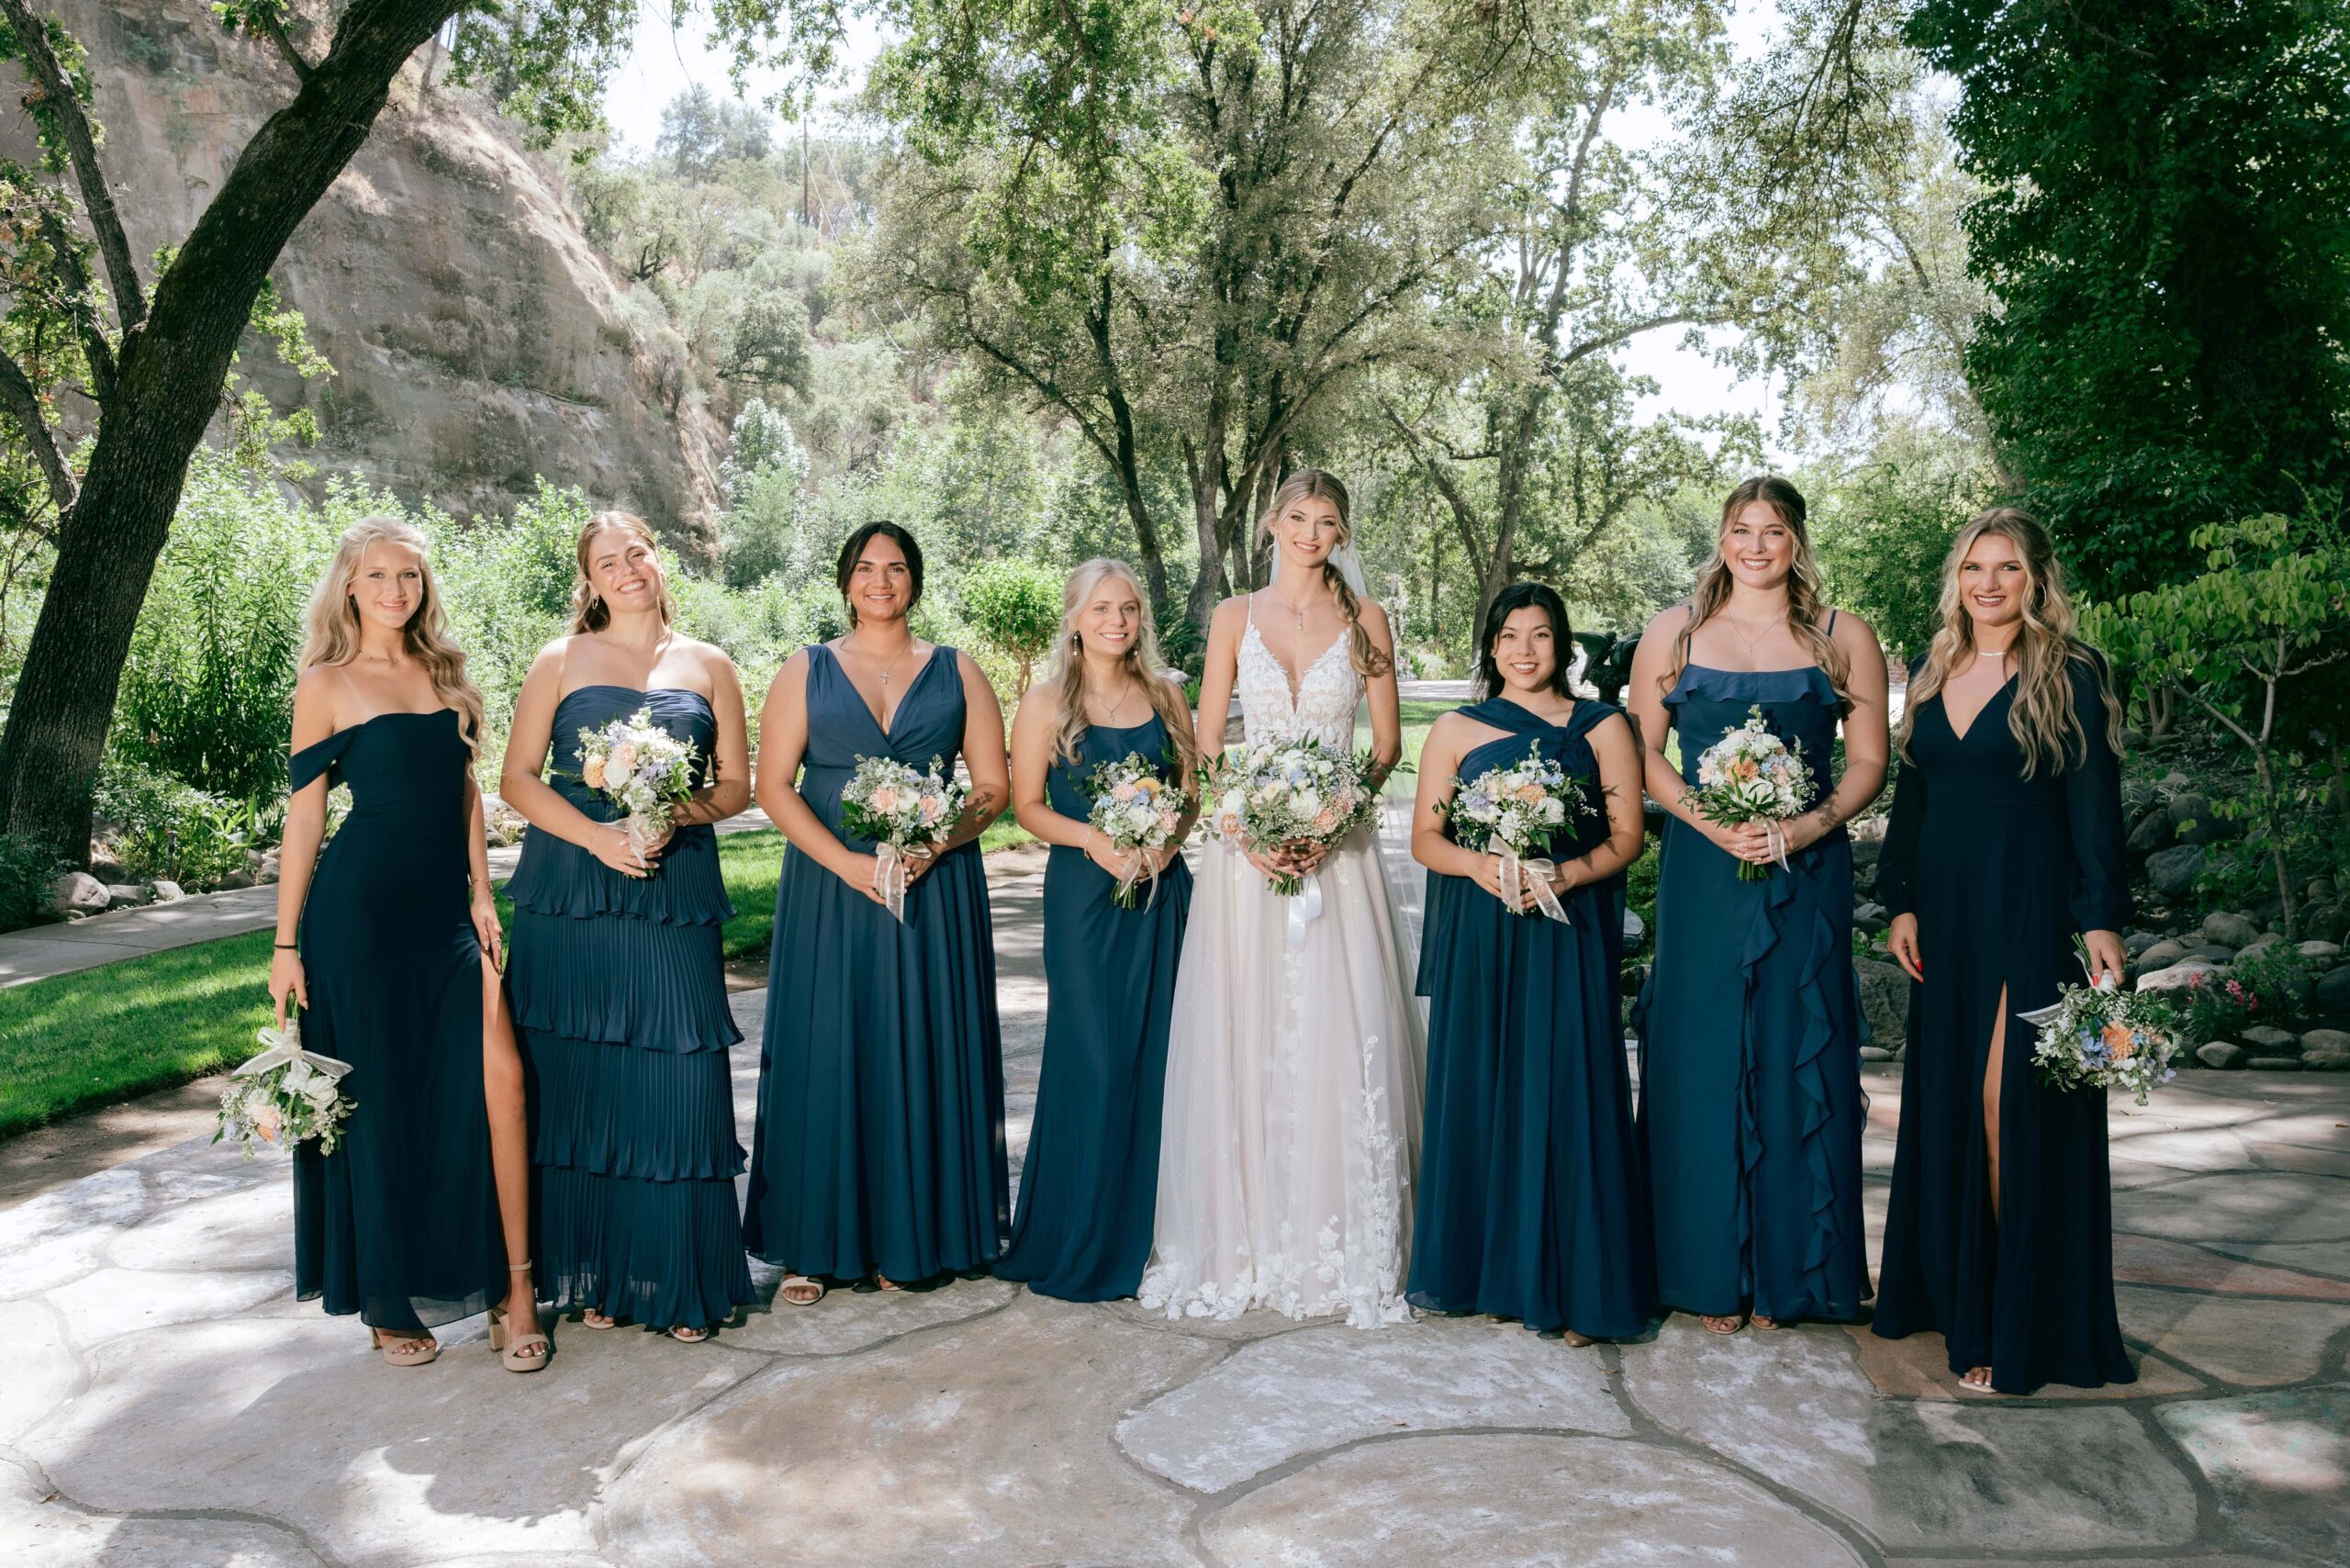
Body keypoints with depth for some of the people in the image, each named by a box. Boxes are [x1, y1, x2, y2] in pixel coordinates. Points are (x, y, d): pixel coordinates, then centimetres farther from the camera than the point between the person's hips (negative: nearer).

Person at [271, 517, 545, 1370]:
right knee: (379, 1102, 4)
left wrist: (481, 893, 6)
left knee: (499, 1078, -11)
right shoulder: (327, 683, 0)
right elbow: (304, 815, -1)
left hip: (447, 913, 4)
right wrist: (286, 943, -2)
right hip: (362, 914, -3)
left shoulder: (445, 672, 13)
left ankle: (515, 1290, -4)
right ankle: (388, 1303, 21)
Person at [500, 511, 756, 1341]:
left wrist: (676, 815, -10)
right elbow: (517, 779, 3)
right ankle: (592, 1275, 16)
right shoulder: (562, 660, 9)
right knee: (579, 1082, 2)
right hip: (572, 896, 0)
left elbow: (736, 786, 11)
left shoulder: (709, 667, 11)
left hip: (678, 893, 0)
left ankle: (680, 1283, 8)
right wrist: (597, 837, -11)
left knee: (679, 1079, -4)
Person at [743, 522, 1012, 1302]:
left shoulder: (957, 673, 9)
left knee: (925, 1055, 2)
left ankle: (910, 1240, 14)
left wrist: (936, 846, -14)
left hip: (937, 890, 1)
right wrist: (847, 861, -13)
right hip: (829, 888, 0)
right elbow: (773, 783, 0)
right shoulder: (807, 672, 8)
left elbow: (994, 786, 5)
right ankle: (814, 1247, 10)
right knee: (824, 1056, 0)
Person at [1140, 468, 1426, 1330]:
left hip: (1338, 848, 0)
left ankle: (1342, 1244, 9)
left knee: (1339, 1038, -2)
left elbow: (1388, 744, 5)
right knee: (1245, 1041, 1)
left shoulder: (1365, 620, 7)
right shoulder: (1236, 617, 7)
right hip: (1247, 843, 1)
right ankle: (1244, 1239, 12)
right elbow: (1206, 746, 5)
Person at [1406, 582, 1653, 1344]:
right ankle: (1490, 1272, 15)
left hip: (1570, 935, -1)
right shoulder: (1455, 731, 10)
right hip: (1478, 937, 1)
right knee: (1481, 1091, 2)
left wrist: (1565, 873, -15)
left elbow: (1626, 836, 3)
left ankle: (1571, 1285, 5)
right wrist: (1480, 865, -12)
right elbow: (1425, 837, 8)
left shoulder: (1602, 728, 8)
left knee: (1567, 1094, -4)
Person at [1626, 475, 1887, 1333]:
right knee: (1702, 1058, 2)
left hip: (1806, 871, 0)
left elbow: (1869, 760, 5)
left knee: (1795, 1060, 4)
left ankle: (1785, 1273, 17)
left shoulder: (1846, 639, 6)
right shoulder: (1674, 632, 6)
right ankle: (1711, 1273, 14)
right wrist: (1709, 821, -11)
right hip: (1702, 871, 0)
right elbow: (1642, 750, 3)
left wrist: (1809, 825, -12)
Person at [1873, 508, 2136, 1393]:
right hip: (1946, 909, 5)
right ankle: (1945, 1280, 24)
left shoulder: (2069, 677, -4)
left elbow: (2095, 807, -6)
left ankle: (2020, 1319, 5)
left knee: (2010, 1100, -6)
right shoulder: (1932, 676, 11)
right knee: (1946, 1095, 11)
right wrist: (1902, 903, 9)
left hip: (2029, 906, -5)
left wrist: (2101, 921, -13)